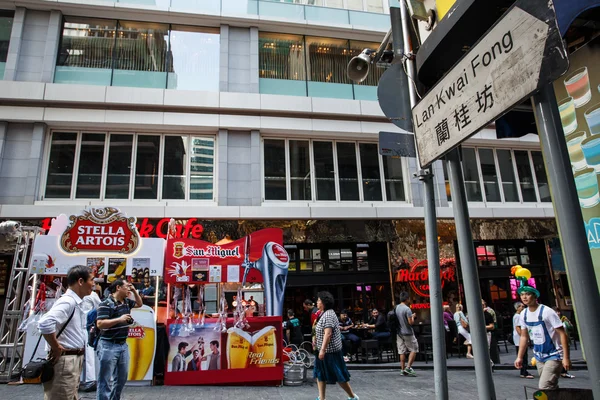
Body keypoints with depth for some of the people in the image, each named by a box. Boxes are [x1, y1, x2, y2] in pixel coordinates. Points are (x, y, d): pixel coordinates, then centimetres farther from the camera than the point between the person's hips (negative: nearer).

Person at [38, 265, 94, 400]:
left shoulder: (76, 303, 12)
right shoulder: (68, 302, -18)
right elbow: (45, 323, -32)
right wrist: (57, 349, -20)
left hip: (74, 361, 10)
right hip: (65, 361, -10)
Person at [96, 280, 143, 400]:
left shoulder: (126, 302, 9)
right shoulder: (106, 303, -15)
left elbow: (139, 304, 27)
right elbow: (100, 324, -21)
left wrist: (134, 290, 13)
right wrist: (119, 319, -26)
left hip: (123, 345, 8)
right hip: (108, 346, -8)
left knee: (122, 378, 18)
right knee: (106, 380, -1)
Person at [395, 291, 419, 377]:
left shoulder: (396, 308, 5)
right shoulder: (407, 309, -17)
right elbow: (411, 322, -19)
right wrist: (413, 317, 0)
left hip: (399, 333, 7)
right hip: (407, 333, -7)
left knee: (402, 351, 10)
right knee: (414, 350, 5)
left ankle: (402, 370, 12)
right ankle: (408, 367, -1)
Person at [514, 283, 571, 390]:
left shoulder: (546, 311, -17)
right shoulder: (523, 314, 2)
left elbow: (562, 333, -16)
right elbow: (524, 337, 11)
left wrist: (566, 357, -20)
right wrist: (519, 357, 9)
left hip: (554, 356, -6)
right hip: (539, 357, 6)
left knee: (544, 387, -16)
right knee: (551, 387, 13)